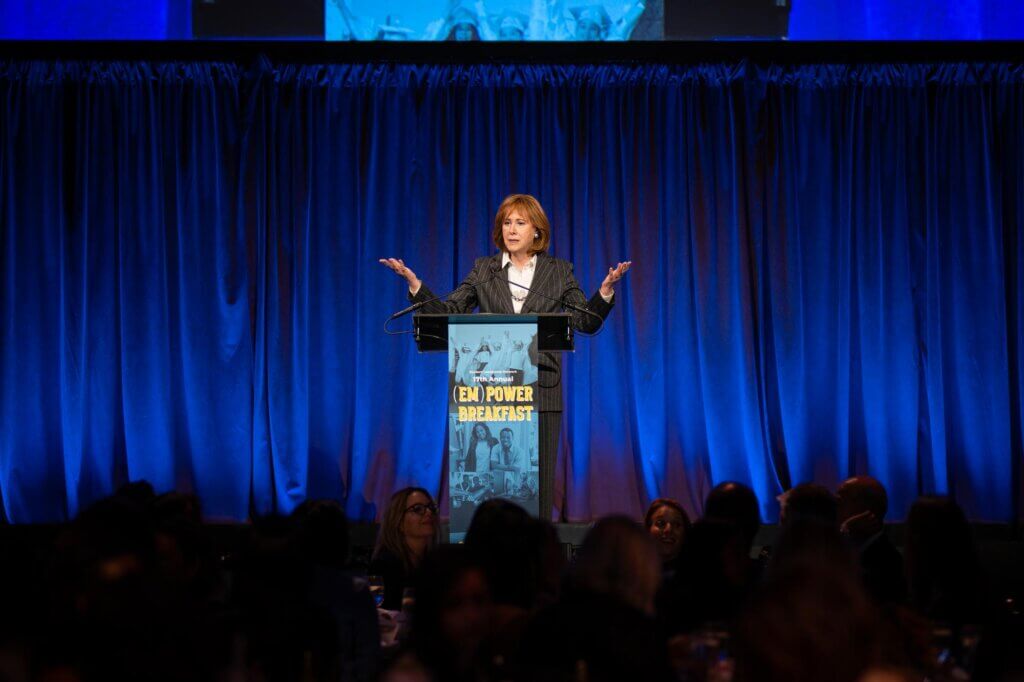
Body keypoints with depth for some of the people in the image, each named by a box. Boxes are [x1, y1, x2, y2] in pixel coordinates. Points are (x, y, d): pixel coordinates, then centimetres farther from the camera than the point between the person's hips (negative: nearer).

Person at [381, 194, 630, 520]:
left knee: (539, 477, 1)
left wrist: (605, 290, -13)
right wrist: (414, 283, -8)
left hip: (541, 388, 0)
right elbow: (446, 313, 5)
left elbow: (586, 322, 3)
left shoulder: (558, 272, 8)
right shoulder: (483, 270, 10)